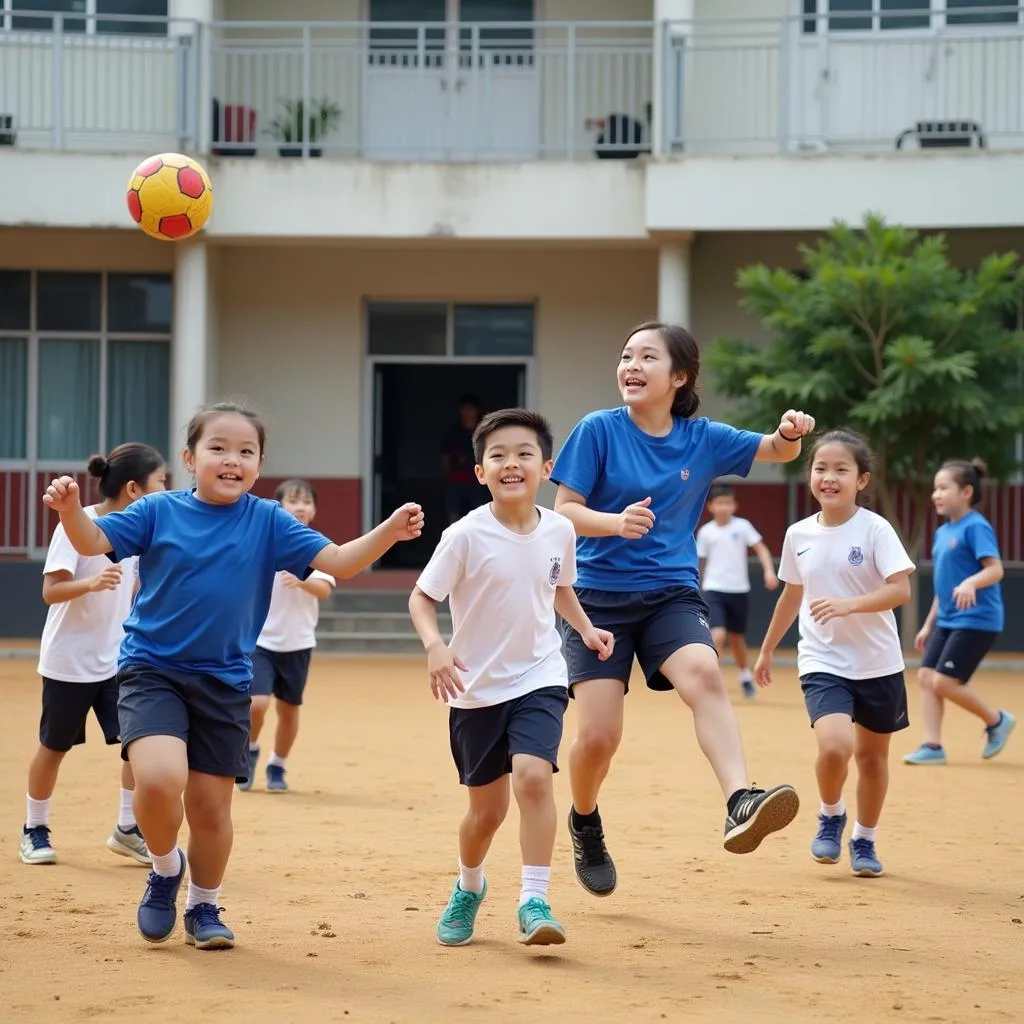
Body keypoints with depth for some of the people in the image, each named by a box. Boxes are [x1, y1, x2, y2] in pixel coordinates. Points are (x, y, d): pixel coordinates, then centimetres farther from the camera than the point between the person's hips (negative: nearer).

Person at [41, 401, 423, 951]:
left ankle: (204, 907, 30)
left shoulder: (268, 522, 0)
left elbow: (338, 561, -4)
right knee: (160, 779, -24)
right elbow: (93, 541, -10)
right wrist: (69, 508, -31)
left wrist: (391, 530, -20)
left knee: (211, 803, 6)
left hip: (224, 682, 2)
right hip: (151, 671, -2)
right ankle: (165, 866, 8)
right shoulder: (159, 511, -3)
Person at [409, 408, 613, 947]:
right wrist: (434, 646, -28)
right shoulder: (466, 536, -13)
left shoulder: (559, 531, -2)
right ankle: (468, 889, 38)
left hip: (539, 679, 1)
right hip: (477, 689, -1)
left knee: (533, 775, -24)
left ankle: (534, 902, -19)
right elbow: (421, 598, -10)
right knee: (487, 809, 8)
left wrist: (587, 629, 2)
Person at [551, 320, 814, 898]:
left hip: (671, 595, 1)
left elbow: (777, 452, 11)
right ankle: (586, 823, 25)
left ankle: (741, 803, -46)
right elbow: (564, 511, -6)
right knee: (599, 736, -8)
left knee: (704, 675, -31)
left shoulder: (703, 439, 3)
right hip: (599, 598, -1)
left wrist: (791, 433, -13)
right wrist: (615, 521, -27)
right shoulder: (599, 431, -5)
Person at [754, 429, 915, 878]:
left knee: (872, 755, 12)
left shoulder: (875, 529, -10)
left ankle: (864, 840, 34)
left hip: (877, 664, -1)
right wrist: (767, 650, 23)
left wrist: (848, 605, -33)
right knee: (834, 746, -21)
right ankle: (831, 816, 8)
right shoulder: (799, 534, 2)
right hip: (823, 661, 1)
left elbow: (901, 590, -20)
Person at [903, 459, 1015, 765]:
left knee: (945, 682, -12)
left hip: (976, 621, -9)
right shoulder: (943, 532, 14)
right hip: (947, 621, 9)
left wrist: (970, 583, -40)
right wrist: (928, 624, 22)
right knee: (926, 676, -1)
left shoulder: (976, 527, -12)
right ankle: (932, 746, 2)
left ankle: (997, 720, 9)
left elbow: (995, 568, -22)